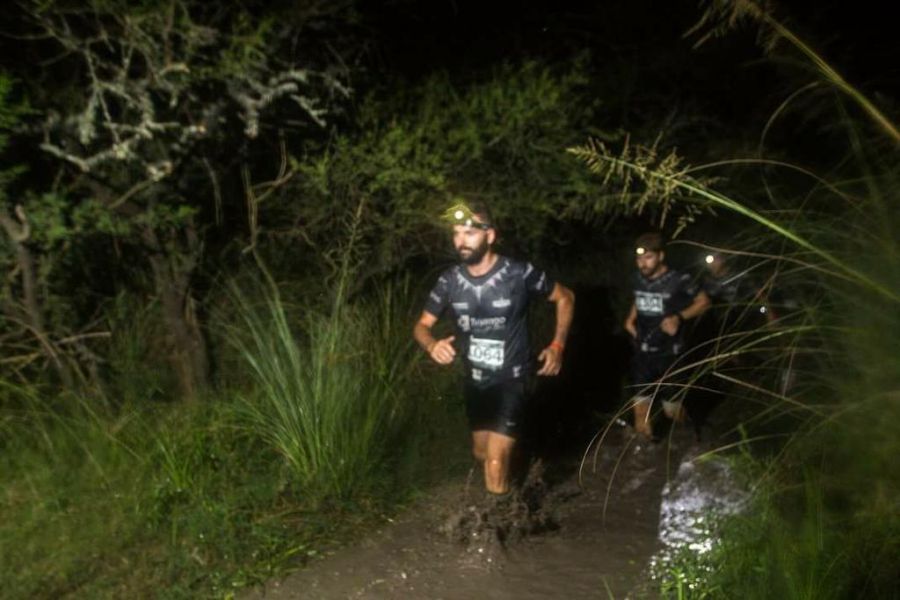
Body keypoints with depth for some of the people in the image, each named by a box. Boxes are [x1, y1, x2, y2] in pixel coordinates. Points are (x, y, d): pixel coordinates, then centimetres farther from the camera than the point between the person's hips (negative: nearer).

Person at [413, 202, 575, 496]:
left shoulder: (519, 274, -20)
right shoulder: (450, 280, -10)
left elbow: (565, 298, -2)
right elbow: (422, 325, 2)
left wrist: (557, 345, -9)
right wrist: (432, 346, -22)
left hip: (511, 380, -5)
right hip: (474, 380, 5)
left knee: (496, 464, -19)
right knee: (481, 453, 24)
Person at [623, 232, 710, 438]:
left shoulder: (679, 280, -16)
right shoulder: (638, 278, 0)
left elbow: (703, 301, -3)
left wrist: (679, 317, -17)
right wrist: (630, 318, 3)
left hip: (669, 354, -4)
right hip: (642, 353, 4)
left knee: (671, 409, 9)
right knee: (640, 406, 4)